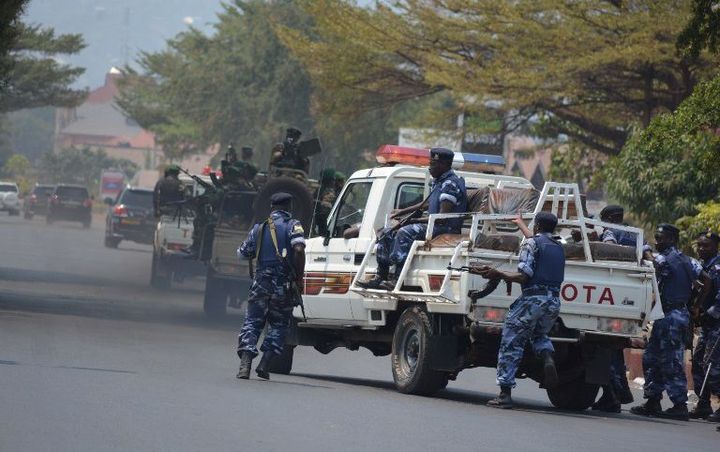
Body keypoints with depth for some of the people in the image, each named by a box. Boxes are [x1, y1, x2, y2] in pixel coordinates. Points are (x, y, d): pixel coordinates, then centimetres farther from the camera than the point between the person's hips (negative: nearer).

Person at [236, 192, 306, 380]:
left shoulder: (259, 229, 9)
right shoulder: (293, 226, -2)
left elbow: (243, 253, 15)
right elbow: (299, 249, -18)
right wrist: (299, 277, -9)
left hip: (261, 282, 2)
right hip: (283, 285, -2)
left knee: (252, 322, 7)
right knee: (279, 324, 12)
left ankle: (245, 363, -11)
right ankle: (264, 364, 1)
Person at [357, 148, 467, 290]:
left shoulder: (450, 184, -16)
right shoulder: (438, 182, 17)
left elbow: (442, 218, -23)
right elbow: (426, 204, 34)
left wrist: (415, 220, -19)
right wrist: (403, 212, 26)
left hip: (446, 229, -11)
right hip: (434, 226, 11)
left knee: (405, 233, -33)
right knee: (387, 234, 4)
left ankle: (398, 281, -38)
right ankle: (380, 277, -3)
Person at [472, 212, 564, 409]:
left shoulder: (531, 243, -3)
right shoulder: (558, 248, 19)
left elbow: (524, 276, -14)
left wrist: (497, 274, -6)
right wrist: (521, 224, 57)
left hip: (533, 299, -6)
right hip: (554, 301, 7)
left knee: (510, 344, 0)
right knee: (539, 335, 30)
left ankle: (505, 393, -4)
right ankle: (548, 358, -5)